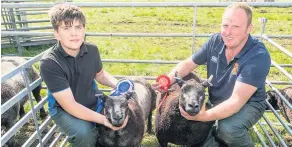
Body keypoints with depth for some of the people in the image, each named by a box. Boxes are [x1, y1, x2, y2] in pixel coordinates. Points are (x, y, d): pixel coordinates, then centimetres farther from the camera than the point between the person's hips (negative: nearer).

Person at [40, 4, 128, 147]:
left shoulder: (92, 50, -11)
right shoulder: (49, 62, -25)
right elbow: (69, 105, -26)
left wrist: (118, 85, -10)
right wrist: (104, 119, -33)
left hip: (92, 102, 5)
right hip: (63, 109, -4)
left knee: (122, 117, -8)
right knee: (84, 134, -30)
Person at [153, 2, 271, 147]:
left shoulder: (259, 56, -29)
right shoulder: (216, 41, -13)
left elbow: (237, 100, -35)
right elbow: (188, 64, -3)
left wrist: (205, 116, -50)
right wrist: (169, 80, -23)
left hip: (248, 104, -4)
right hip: (216, 101, 5)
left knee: (228, 128, -35)